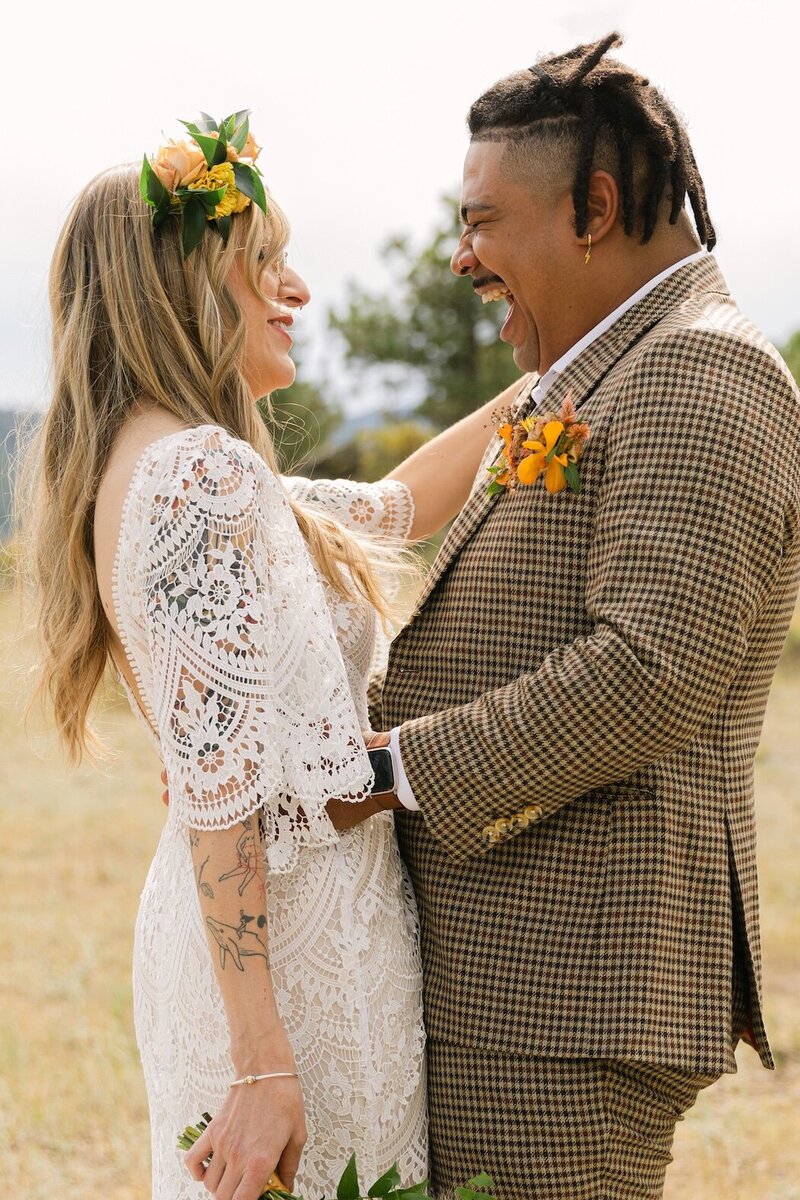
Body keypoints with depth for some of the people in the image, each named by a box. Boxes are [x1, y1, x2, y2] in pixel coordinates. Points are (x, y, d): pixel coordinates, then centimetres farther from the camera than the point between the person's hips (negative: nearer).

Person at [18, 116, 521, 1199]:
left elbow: (398, 504, 23)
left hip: (224, 929, 10)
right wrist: (263, 1063, -23)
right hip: (295, 937, -10)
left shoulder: (151, 466, 11)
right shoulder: (203, 472, -19)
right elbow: (217, 786, -23)